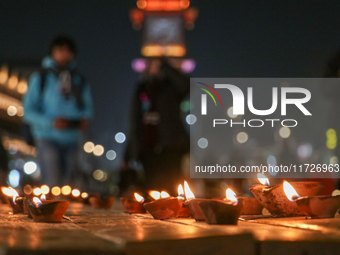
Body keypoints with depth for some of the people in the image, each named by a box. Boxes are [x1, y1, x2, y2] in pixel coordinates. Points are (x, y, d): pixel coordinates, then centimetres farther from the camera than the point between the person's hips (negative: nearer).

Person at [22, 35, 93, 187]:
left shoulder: (80, 82, 11)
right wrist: (51, 122, -17)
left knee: (66, 184, 6)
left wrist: (85, 119, -4)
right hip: (48, 139, -4)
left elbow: (87, 107, 21)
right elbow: (28, 111, -1)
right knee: (51, 184, -13)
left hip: (71, 140, 4)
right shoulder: (40, 79, 2)